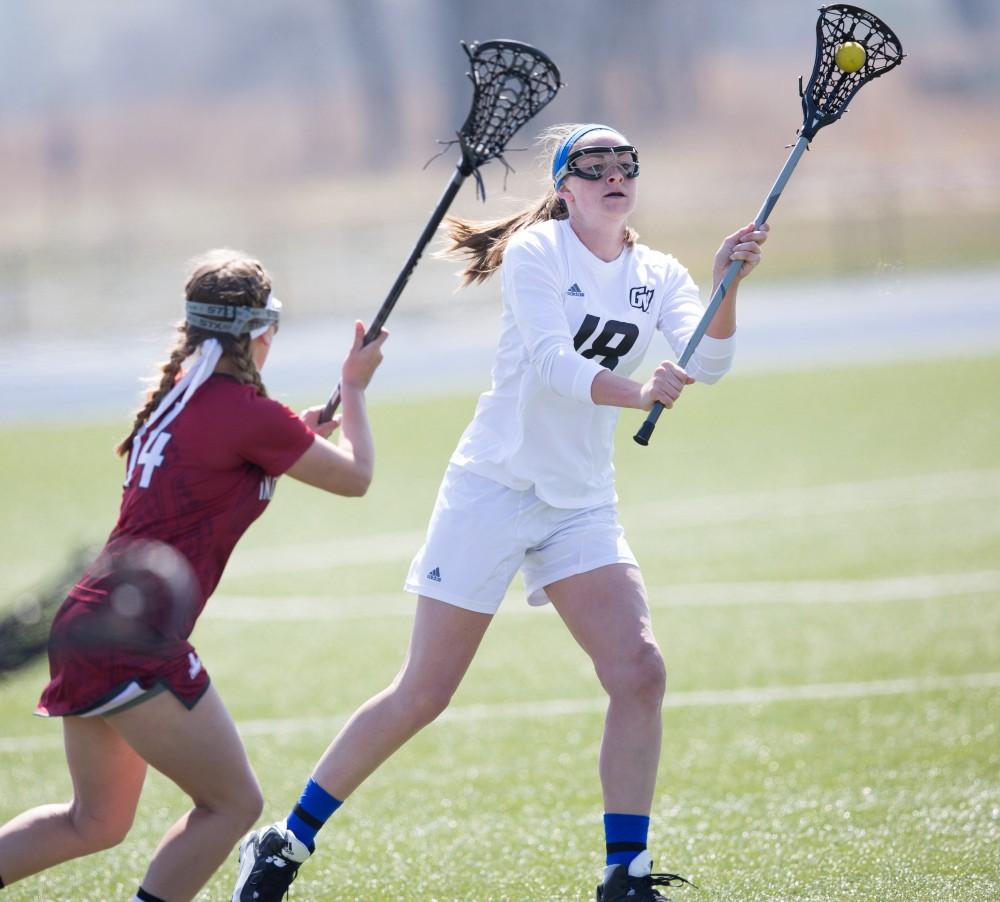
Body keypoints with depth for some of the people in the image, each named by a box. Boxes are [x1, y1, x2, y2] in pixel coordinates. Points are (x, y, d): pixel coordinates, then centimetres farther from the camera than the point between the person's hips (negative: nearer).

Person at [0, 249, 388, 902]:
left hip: (85, 627, 9)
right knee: (234, 803, 4)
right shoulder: (247, 413, -11)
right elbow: (355, 476, 4)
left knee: (97, 822, 22)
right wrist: (354, 388, 19)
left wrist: (303, 435, 23)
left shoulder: (174, 395, 13)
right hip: (137, 645, -9)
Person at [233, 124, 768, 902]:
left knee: (640, 673, -13)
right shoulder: (534, 252, -9)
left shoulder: (657, 276, 5)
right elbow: (550, 363, -23)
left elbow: (709, 361, -13)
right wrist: (634, 392, -40)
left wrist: (727, 283, -30)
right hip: (495, 488, -4)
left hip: (583, 506, 4)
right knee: (422, 696, -2)